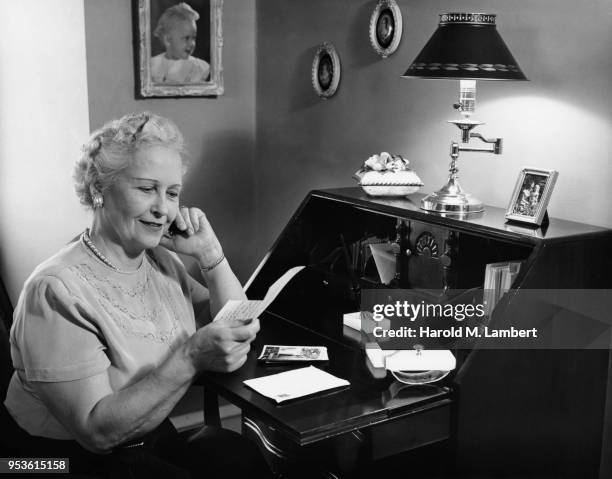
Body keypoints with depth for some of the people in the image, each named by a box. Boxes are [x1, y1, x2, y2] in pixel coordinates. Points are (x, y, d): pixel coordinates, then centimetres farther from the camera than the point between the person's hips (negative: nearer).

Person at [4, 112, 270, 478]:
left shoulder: (162, 260, 3)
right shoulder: (57, 290, -19)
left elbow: (241, 339, 3)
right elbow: (97, 430, -23)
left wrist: (210, 254, -9)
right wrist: (192, 358, -33)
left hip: (157, 436, 7)